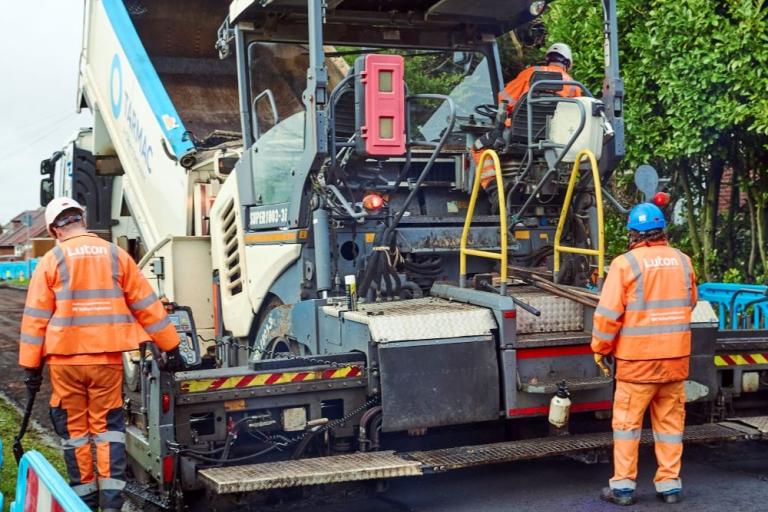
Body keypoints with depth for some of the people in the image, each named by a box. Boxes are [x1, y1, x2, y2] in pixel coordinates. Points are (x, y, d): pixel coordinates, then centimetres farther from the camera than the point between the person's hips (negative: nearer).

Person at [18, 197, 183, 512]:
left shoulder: (51, 261, -2)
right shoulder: (115, 255, 4)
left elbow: (36, 317, -2)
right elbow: (146, 305, 4)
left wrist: (30, 366, 3)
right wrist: (170, 346, 9)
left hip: (65, 360, -1)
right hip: (108, 358, 1)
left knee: (74, 429, 11)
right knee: (107, 426, 9)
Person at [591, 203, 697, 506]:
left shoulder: (625, 264, -12)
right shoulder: (682, 262, 3)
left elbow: (608, 313, -13)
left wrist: (600, 348, -1)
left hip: (638, 358, -4)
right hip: (676, 356, 4)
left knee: (627, 421, 5)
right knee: (670, 420, 13)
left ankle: (623, 486, 8)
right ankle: (670, 484, 18)